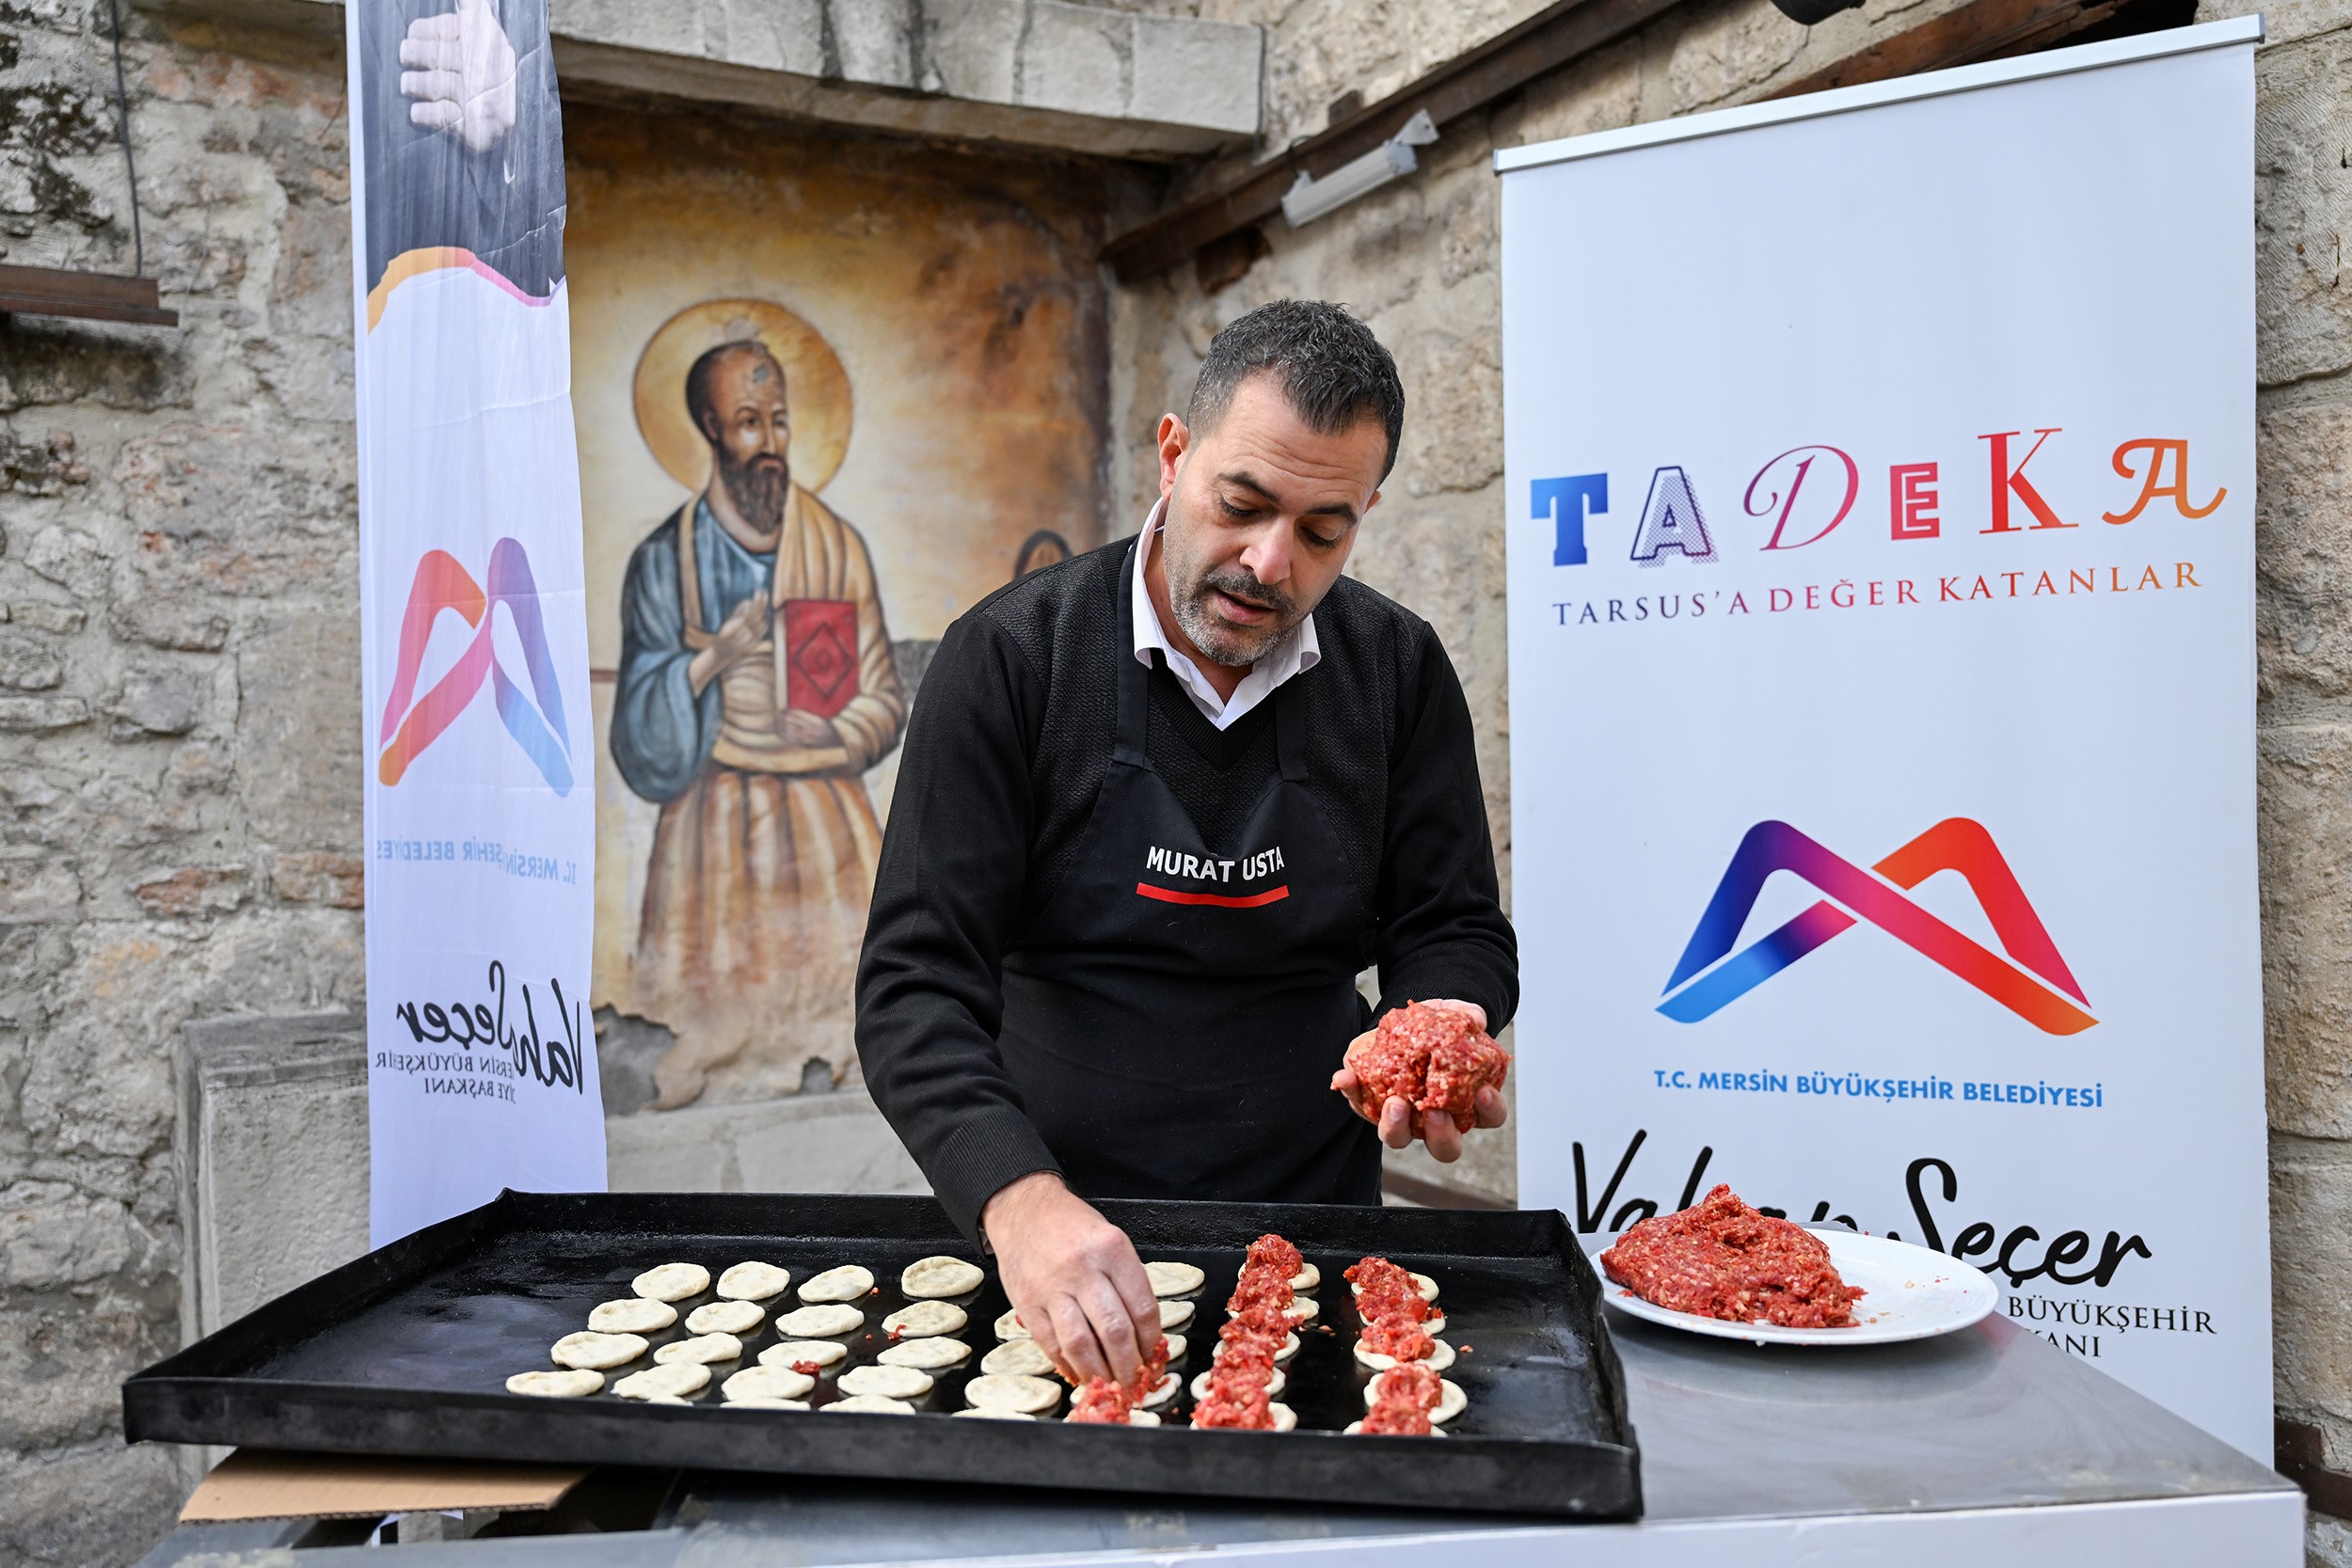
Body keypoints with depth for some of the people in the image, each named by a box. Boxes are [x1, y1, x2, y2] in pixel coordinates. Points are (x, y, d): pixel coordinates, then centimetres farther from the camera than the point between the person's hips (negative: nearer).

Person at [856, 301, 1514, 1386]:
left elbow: (1455, 928, 7)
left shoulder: (1398, 671, 1)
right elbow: (917, 980, -12)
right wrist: (1020, 1197, -27)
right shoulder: (1010, 656, -9)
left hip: (1313, 1220, 2)